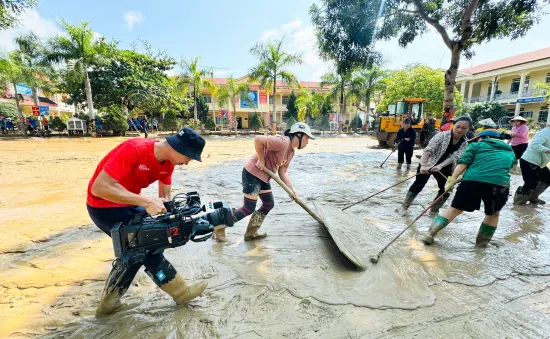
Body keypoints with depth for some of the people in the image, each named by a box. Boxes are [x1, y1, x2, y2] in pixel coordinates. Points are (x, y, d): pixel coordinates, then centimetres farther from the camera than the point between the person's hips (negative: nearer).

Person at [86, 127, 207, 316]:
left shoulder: (168, 162, -7)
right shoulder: (134, 149, -33)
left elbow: (166, 196, -3)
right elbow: (99, 188, -35)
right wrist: (146, 201, -40)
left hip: (129, 203, 8)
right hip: (103, 206, -8)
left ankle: (109, 301, 29)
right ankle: (180, 291, 9)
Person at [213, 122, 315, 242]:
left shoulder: (291, 152, 9)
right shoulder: (282, 142, -22)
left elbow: (283, 172, 8)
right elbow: (258, 139, -30)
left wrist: (292, 189, 0)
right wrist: (261, 160, -22)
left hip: (263, 177, 10)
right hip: (252, 173, -10)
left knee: (269, 204, 14)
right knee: (249, 209, -3)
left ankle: (251, 233, 27)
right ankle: (220, 227, 14)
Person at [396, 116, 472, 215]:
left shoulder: (464, 144, -5)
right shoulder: (442, 135, -19)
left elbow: (454, 157, -18)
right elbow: (428, 150, -26)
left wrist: (440, 166, -36)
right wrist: (423, 165, -39)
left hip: (444, 168, 5)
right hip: (428, 164, -5)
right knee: (418, 185, -12)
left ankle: (434, 210, 23)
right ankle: (404, 206, 1)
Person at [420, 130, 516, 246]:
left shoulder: (476, 145, 18)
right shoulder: (510, 152, 30)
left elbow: (463, 162, 4)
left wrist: (452, 179, -1)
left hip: (472, 180, -1)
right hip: (499, 184, 2)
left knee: (455, 209, 10)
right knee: (493, 214, 27)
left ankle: (430, 234, 7)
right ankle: (482, 242, 34)